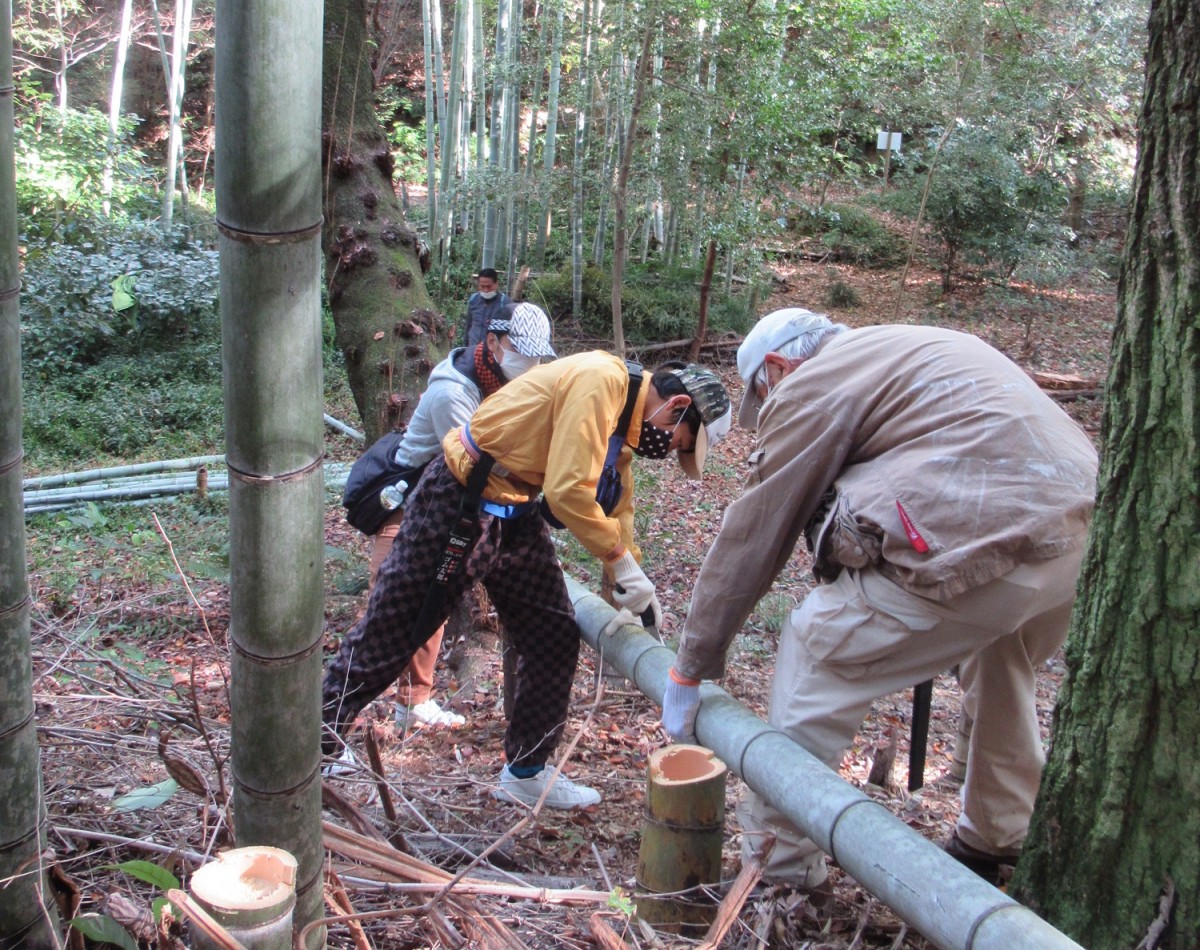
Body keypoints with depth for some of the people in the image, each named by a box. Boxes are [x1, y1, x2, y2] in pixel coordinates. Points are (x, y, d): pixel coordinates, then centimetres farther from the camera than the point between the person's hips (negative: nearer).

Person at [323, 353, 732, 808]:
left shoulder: (626, 413, 8)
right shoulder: (599, 381, -23)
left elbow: (615, 506, 16)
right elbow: (568, 492, -28)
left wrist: (636, 592, 15)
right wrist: (623, 562, -18)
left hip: (516, 515, 10)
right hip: (456, 506, -9)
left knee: (556, 638, 9)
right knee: (385, 637, 2)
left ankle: (525, 772, 22)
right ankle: (314, 748, 17)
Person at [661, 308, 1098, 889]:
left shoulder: (808, 388, 4)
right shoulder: (909, 349, 29)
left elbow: (750, 538, 5)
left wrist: (690, 669, 14)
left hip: (979, 545, -9)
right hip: (1084, 533, 9)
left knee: (814, 662, 7)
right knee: (1003, 675, 34)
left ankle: (778, 869, 16)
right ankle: (998, 847, 49)